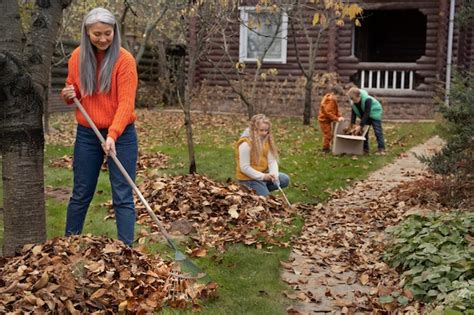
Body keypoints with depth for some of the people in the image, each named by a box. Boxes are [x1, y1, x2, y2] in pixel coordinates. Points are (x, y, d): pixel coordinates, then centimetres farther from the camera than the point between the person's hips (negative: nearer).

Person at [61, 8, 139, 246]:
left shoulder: (124, 60, -13)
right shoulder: (77, 57, 1)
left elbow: (126, 103, -19)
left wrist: (112, 135, -31)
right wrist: (69, 95, -9)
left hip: (121, 135, -4)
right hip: (87, 134, 4)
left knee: (123, 197, -2)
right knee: (81, 195, 14)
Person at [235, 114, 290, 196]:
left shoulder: (267, 140, -1)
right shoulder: (245, 144, -23)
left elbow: (272, 161, -5)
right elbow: (244, 168, -22)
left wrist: (274, 175, -24)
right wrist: (263, 176, -25)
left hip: (263, 174, 7)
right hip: (248, 178, -7)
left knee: (285, 179, -4)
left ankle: (262, 190, 6)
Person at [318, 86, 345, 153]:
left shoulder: (333, 100, 9)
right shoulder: (329, 101, -24)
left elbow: (336, 110, 10)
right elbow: (328, 112, -29)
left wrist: (340, 116, -7)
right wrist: (337, 118, -27)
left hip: (327, 120, 10)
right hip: (324, 120, -10)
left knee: (329, 134, 17)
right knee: (328, 134, -7)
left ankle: (326, 147, 27)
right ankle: (325, 149, 3)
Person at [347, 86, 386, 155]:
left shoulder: (367, 100, -36)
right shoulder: (353, 102, -16)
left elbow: (366, 114, -36)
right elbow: (353, 113, -9)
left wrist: (360, 126, -38)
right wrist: (352, 125, -20)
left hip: (374, 114, -6)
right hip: (364, 116, 6)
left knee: (378, 131, -11)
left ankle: (381, 149, -11)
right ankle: (365, 149, 9)